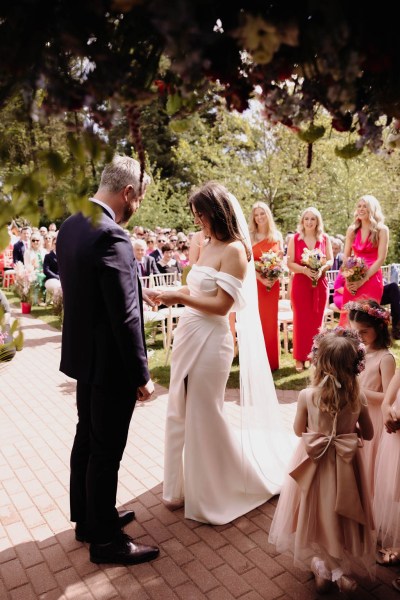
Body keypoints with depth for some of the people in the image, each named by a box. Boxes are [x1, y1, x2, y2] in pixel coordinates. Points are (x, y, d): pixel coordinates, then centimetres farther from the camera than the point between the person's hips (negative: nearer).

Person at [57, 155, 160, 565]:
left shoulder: (70, 226, 4)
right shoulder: (111, 236, -25)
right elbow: (125, 317, -25)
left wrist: (138, 291, 18)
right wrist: (141, 375, -16)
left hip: (83, 354, 9)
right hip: (109, 362, -9)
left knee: (86, 439, 22)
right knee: (106, 451, 7)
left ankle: (87, 518, 41)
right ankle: (105, 539, 27)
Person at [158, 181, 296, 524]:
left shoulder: (234, 251, -12)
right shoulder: (206, 245, 11)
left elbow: (222, 305, -17)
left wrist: (180, 297, -18)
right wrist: (173, 295, -1)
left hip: (210, 340, -8)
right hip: (188, 335, 8)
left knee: (203, 416, 6)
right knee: (180, 414, 15)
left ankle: (211, 495, 31)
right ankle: (186, 486, 36)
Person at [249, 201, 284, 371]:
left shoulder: (277, 236, 10)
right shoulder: (249, 237, 0)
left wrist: (275, 276, -7)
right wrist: (260, 278, -17)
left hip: (273, 283, 3)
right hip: (254, 283, -3)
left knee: (271, 321, 7)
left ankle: (272, 361, 16)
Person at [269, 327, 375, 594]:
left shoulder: (307, 395, -20)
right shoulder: (359, 397, -15)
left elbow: (298, 430, -4)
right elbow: (368, 434, 0)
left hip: (314, 464, -1)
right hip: (345, 465, 2)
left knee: (315, 512, 21)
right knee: (341, 515, 22)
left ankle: (320, 565, 27)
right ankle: (343, 569, 30)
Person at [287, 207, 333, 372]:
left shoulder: (324, 238, 6)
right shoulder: (294, 239, 0)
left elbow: (330, 260, 5)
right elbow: (290, 263, -5)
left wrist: (321, 269, -16)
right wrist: (305, 270, -20)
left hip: (320, 283, 2)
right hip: (300, 283, -2)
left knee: (317, 320, 8)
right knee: (301, 320, 0)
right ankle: (300, 358, 8)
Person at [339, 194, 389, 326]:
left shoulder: (382, 230, -1)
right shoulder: (352, 230, 9)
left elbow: (381, 259, -8)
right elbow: (345, 257, 9)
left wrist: (363, 280, -15)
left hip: (372, 280, -3)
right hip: (352, 280, 3)